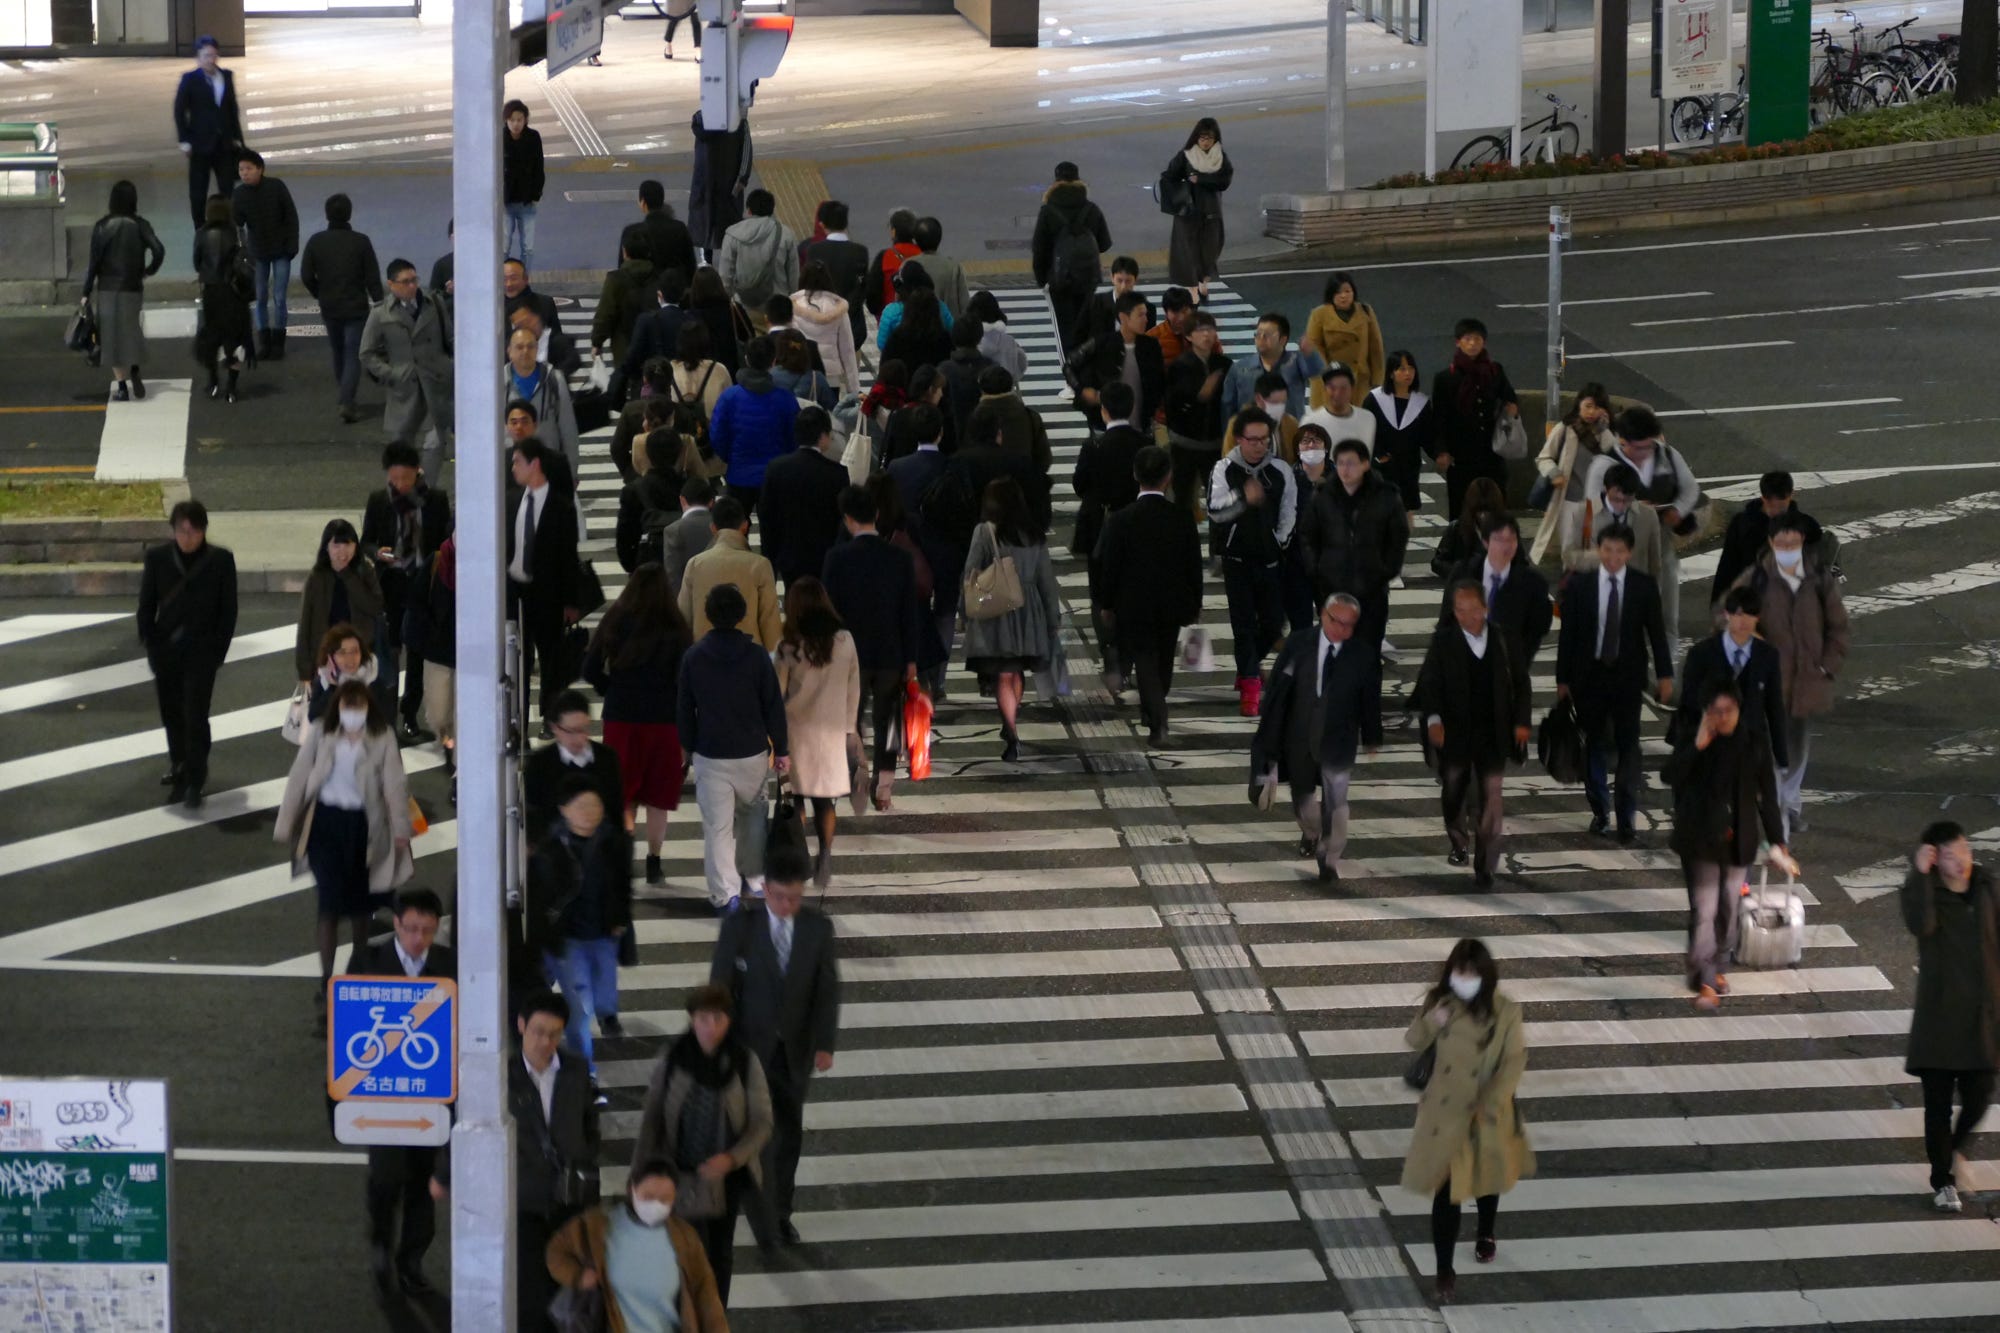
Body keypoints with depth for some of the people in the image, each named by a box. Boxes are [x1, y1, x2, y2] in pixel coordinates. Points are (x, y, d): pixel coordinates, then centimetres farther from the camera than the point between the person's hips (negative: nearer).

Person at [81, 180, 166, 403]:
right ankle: (134, 370, -8)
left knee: (112, 335, 5)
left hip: (108, 288, -1)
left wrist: (86, 293, -1)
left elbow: (94, 261, -6)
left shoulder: (101, 226, -6)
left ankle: (122, 385, 1)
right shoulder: (140, 225, -3)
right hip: (133, 288, 1)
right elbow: (158, 251, -15)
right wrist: (149, 271, 5)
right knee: (130, 328, 17)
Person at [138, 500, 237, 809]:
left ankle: (195, 782, -3)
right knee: (172, 716, 10)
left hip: (201, 653, -3)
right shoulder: (158, 558, 0)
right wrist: (149, 645, -2)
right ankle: (180, 771, 28)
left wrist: (218, 651, -5)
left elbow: (228, 609, 0)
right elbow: (146, 605, 5)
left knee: (195, 717, -9)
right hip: (166, 652, 3)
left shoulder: (220, 560, -4)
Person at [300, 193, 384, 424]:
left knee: (338, 353, 20)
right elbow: (373, 278, -9)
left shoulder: (316, 242, -5)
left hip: (329, 309, 3)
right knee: (353, 356, -1)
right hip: (356, 308, -3)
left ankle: (346, 398, 30)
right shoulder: (361, 242, -10)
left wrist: (320, 295, 13)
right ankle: (347, 403, -15)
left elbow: (306, 277, -4)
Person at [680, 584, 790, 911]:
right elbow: (774, 706, -5)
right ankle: (753, 876, 34)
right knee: (752, 811, 24)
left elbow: (684, 709, 1)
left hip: (711, 755, -1)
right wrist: (782, 749, 5)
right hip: (752, 751, 1)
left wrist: (689, 747, 14)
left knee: (717, 825, 1)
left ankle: (725, 892, -3)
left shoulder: (693, 657, -6)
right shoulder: (757, 655, -9)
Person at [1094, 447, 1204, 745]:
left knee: (1144, 661, 4)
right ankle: (1152, 712, 40)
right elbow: (1194, 566, -3)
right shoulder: (1183, 518, -12)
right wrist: (1195, 605, 9)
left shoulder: (1120, 520, -17)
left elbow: (1109, 566, -10)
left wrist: (1106, 604, 4)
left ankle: (1157, 723, -10)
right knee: (1164, 661, 21)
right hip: (1172, 605, 2)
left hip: (1134, 606, -2)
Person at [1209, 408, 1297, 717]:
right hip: (1237, 558, -3)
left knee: (1273, 622, 6)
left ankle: (1250, 665, 34)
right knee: (1243, 621, -5)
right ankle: (1249, 684, 1)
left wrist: (1280, 543, 0)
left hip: (1270, 559, 3)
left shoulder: (1280, 470, -1)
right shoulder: (1225, 469, -8)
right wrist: (1243, 498, -36)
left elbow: (1289, 512, 9)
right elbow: (1215, 511, -20)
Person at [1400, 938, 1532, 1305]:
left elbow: (1514, 1061, -13)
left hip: (1487, 1114, 0)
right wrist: (1431, 1023, -22)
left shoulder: (1506, 1013, -15)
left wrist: (1491, 1103, -21)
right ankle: (1445, 1271, 2)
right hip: (1445, 1113, 0)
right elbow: (1414, 1041, 0)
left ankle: (1487, 1233, 54)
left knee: (1486, 1178, 23)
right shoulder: (1440, 1004, -7)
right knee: (1446, 1190, -5)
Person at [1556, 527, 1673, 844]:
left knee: (1628, 748, -2)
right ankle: (1600, 812, 23)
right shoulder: (1578, 585, -2)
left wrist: (1665, 675, 0)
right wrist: (1563, 679, 0)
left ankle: (1627, 820, 2)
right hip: (1589, 675, 1)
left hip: (1627, 677, -1)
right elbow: (1567, 634, 0)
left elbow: (1657, 632, 2)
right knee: (1594, 747, 9)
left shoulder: (1644, 586, -2)